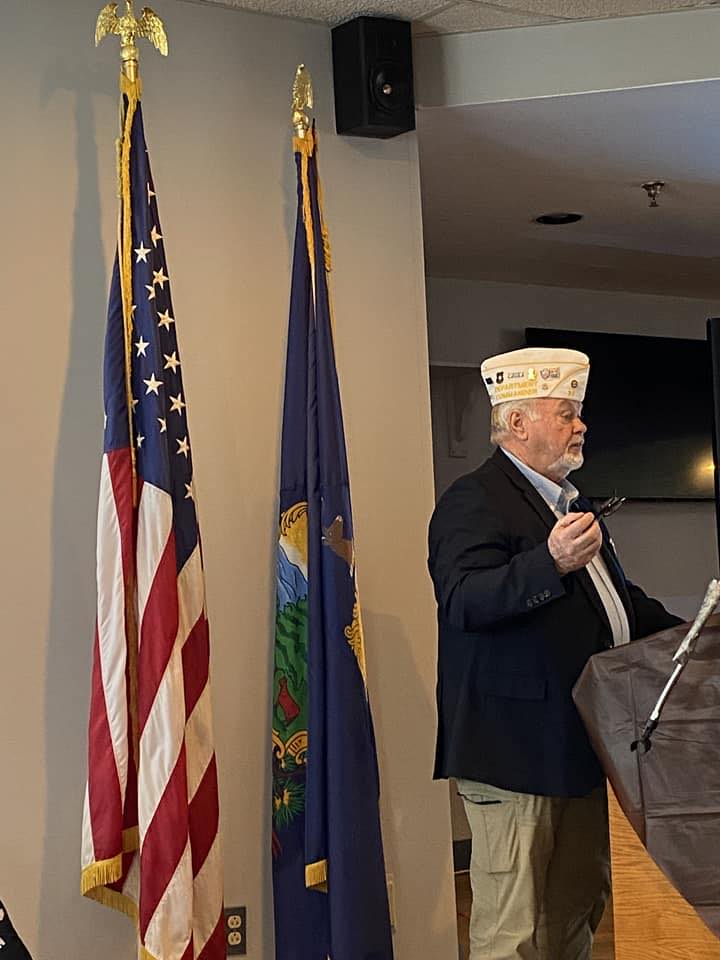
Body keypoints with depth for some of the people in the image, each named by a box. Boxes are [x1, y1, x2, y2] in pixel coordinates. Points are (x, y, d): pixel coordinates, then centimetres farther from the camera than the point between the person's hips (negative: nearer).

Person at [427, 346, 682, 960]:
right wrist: (552, 563, -38)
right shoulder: (473, 502, -10)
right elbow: (463, 600, -25)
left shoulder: (573, 503, 20)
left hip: (585, 746, 9)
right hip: (517, 748, -9)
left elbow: (619, 599, 31)